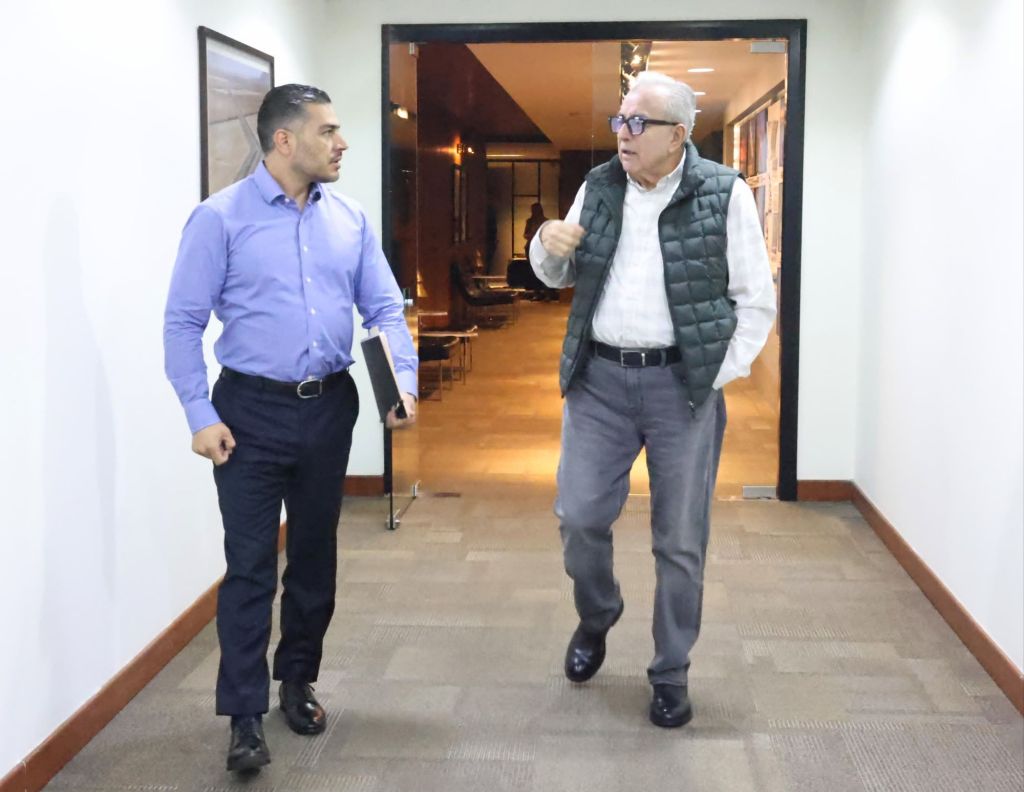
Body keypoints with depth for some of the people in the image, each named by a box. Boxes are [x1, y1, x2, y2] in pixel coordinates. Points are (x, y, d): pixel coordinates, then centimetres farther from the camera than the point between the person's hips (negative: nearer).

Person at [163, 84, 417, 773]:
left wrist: (404, 380, -10)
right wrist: (201, 416, -12)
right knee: (250, 565, -1)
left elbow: (385, 309, 6)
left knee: (316, 555, 15)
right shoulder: (221, 218, -7)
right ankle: (246, 716, 9)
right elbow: (183, 322, -7)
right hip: (252, 411, -4)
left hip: (329, 407, 4)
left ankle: (298, 682, 33)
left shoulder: (350, 220, 5)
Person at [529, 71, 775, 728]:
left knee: (681, 539, 6)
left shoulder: (723, 194, -5)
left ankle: (672, 674, 23)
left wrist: (719, 377, -7)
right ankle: (596, 618, 34)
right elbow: (560, 277, 19)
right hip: (599, 378, 3)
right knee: (579, 516, 3)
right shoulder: (598, 188, 7)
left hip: (682, 384, -3)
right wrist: (549, 247, -4)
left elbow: (757, 300, -1)